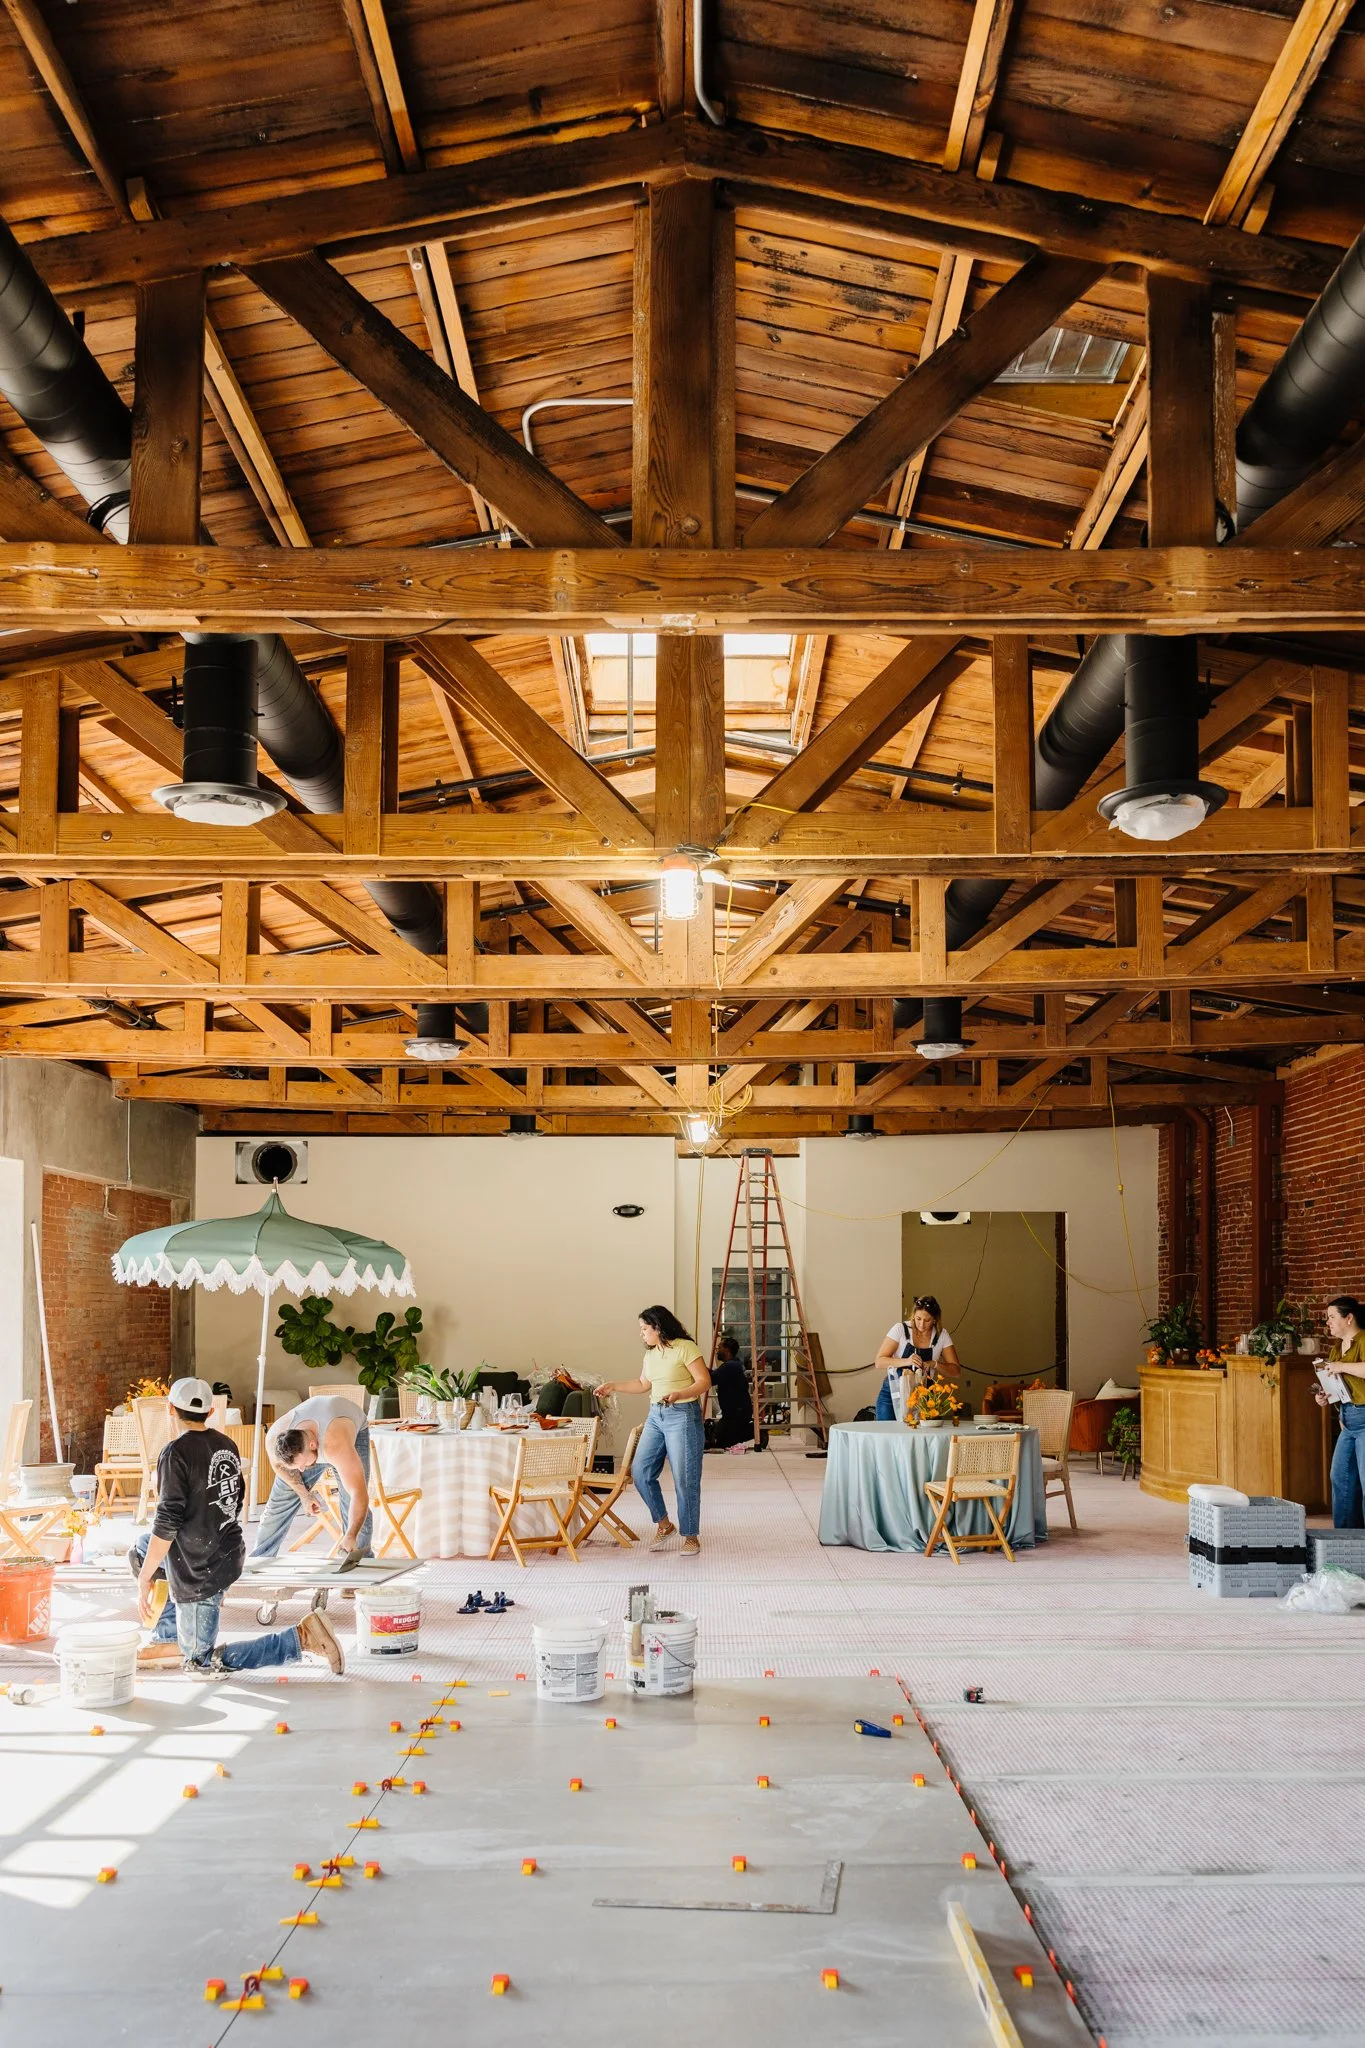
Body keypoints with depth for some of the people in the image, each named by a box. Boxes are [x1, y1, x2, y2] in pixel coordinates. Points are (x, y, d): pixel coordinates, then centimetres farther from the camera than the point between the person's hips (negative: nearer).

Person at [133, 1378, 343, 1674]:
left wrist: (144, 1579, -14)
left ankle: (300, 1638, -8)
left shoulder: (176, 1453, -18)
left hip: (199, 1571, -8)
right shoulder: (227, 1445, 4)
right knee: (140, 1549, 27)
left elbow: (167, 1522, -21)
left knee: (202, 1659, 6)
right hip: (230, 1553, 8)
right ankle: (168, 1637, 26)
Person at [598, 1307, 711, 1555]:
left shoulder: (685, 1348, -11)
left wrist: (678, 1394, -27)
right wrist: (614, 1386, 18)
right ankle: (663, 1525, 19)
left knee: (685, 1479, -4)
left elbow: (704, 1382, -14)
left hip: (682, 1416, -8)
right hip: (656, 1416, 8)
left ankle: (691, 1536, 9)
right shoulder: (651, 1353, 12)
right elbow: (643, 1384, 25)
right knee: (642, 1473, 3)